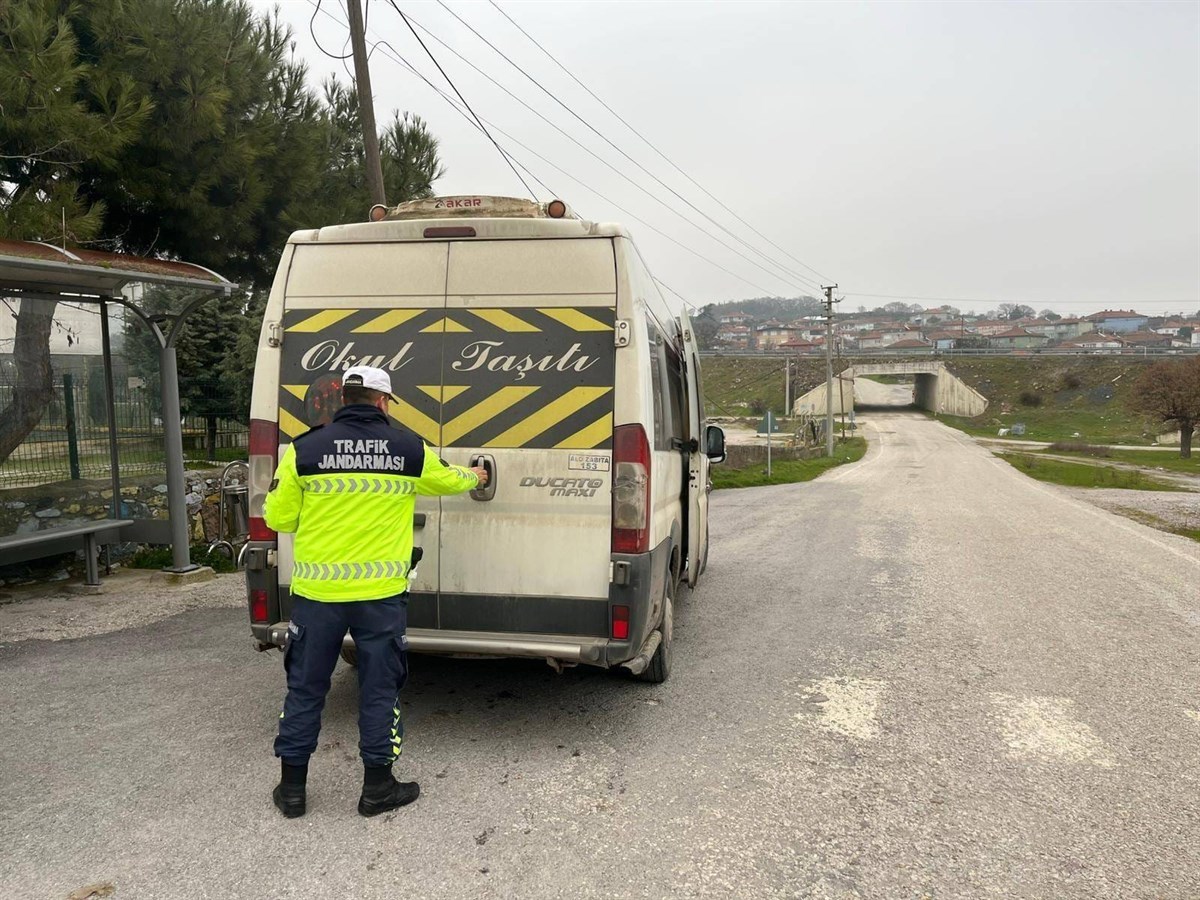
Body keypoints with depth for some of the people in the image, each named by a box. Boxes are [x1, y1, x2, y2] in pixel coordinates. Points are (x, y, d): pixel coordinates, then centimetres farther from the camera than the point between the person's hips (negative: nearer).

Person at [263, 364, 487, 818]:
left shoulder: (304, 449, -4)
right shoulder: (409, 449, 0)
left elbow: (278, 516, 1)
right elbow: (446, 479, 19)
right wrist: (473, 476, 41)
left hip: (316, 592, 1)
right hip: (381, 593, 0)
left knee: (305, 688, 14)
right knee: (379, 690, 11)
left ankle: (292, 788, 25)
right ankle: (377, 788, 21)